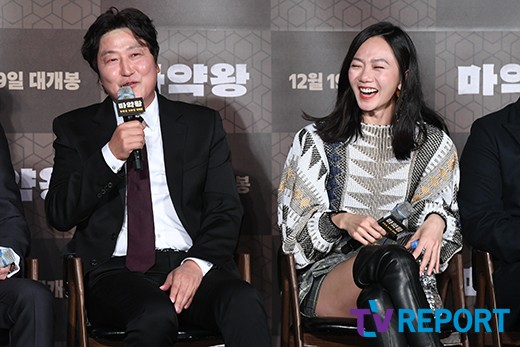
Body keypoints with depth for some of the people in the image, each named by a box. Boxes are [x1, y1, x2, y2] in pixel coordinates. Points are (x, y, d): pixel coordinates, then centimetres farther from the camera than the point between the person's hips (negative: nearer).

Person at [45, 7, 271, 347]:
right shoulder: (75, 128, 13)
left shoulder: (203, 123, 15)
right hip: (116, 268, -1)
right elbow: (59, 214, 3)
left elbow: (225, 210, 8)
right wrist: (110, 155, -10)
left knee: (244, 303, -32)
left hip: (191, 264, 1)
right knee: (156, 316, -35)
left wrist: (197, 263, -11)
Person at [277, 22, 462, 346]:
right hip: (328, 274, 0)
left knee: (378, 299, -38)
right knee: (394, 259, -36)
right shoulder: (316, 140, 9)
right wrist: (342, 221, -14)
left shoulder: (433, 144, 13)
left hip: (411, 277, 1)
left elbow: (442, 205, 10)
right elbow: (295, 224, 6)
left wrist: (436, 222, -15)